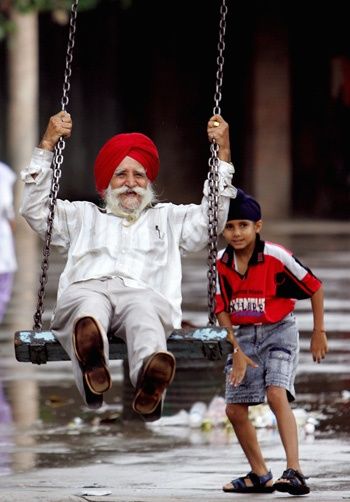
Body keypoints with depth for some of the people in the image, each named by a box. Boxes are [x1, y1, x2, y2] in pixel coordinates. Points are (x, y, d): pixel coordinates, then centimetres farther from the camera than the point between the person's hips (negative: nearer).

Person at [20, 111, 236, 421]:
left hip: (145, 294, 0)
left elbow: (213, 216, 29)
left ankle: (150, 380, -76)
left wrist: (223, 153, 24)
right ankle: (92, 361, -78)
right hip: (86, 289, 0)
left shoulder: (167, 218, 42)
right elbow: (35, 208, 29)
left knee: (143, 309, -43)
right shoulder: (84, 216, 41)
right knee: (89, 303, -43)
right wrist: (47, 144, 24)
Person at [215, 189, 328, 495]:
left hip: (278, 331, -5)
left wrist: (319, 333, -4)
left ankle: (295, 473, -33)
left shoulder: (276, 257, -17)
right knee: (235, 409, 4)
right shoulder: (221, 264, -4)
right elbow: (222, 311, 2)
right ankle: (260, 475, 22)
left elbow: (315, 287, -7)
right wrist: (236, 351, -7)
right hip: (243, 336, 5)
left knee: (277, 394, -26)